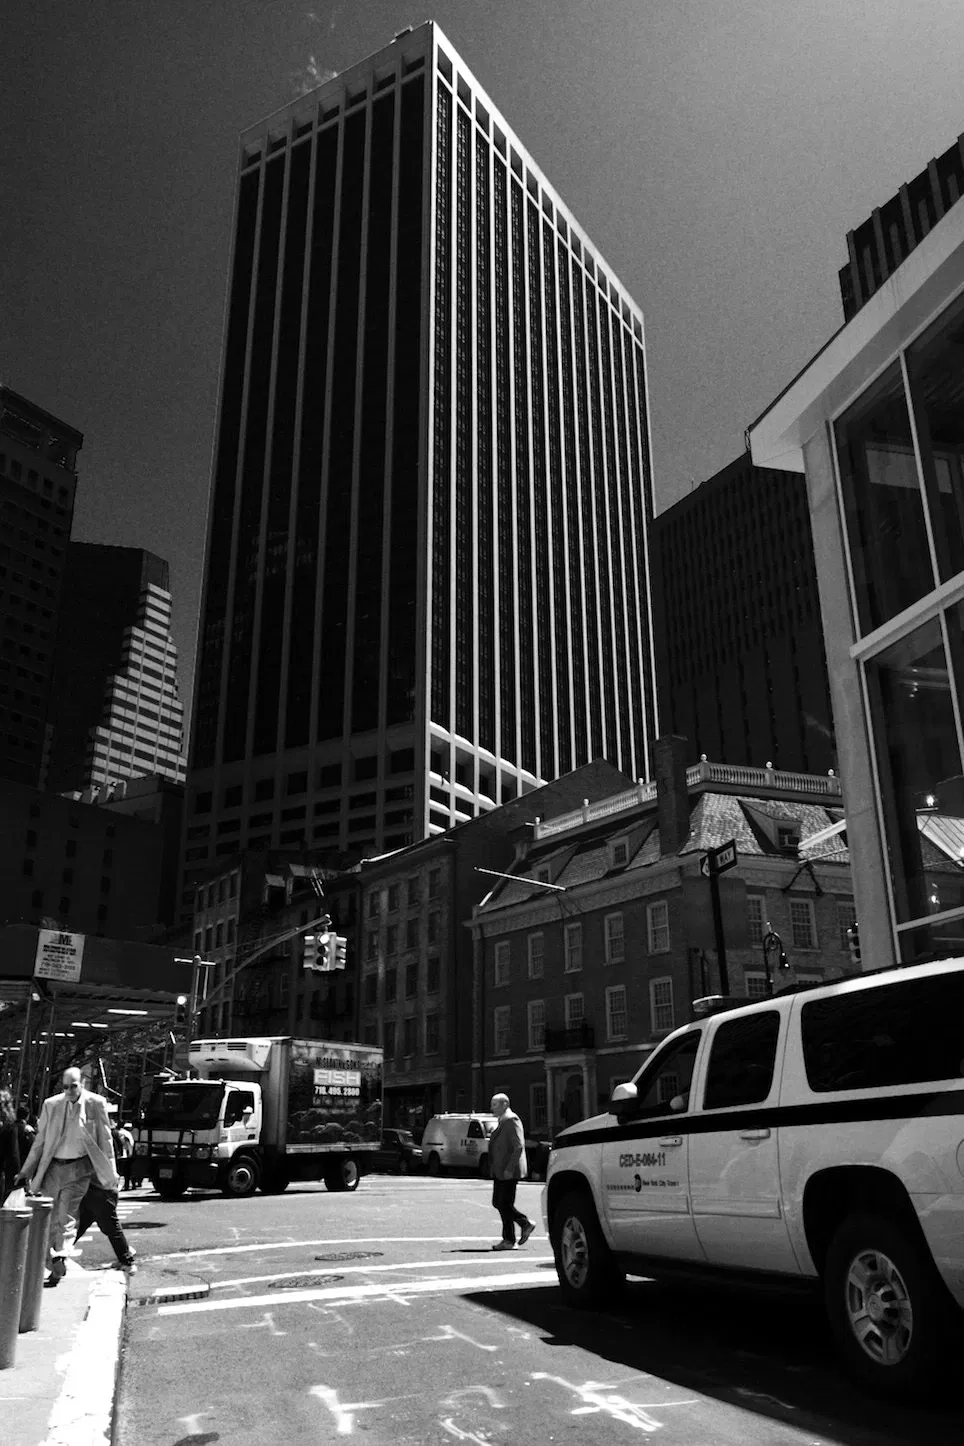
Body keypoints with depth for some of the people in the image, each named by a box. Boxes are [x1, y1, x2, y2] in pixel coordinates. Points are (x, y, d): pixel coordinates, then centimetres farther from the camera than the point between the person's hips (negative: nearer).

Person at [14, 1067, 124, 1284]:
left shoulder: (95, 1104, -5)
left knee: (65, 1218, -10)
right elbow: (40, 1141, 9)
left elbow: (105, 1139, 0)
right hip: (53, 1167, 3)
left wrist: (110, 1172, -1)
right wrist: (26, 1170, 7)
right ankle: (56, 1265, 24)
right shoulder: (51, 1105, 1)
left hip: (78, 1168, -3)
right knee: (50, 1220, 8)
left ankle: (60, 1261, -1)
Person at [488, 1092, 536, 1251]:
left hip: (508, 1172, -10)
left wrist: (509, 1169, -23)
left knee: (505, 1204, -4)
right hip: (499, 1171, 10)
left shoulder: (511, 1121, -15)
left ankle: (508, 1240, 6)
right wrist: (495, 1168, 20)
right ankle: (526, 1223, 20)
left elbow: (519, 1146, -21)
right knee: (498, 1202, 11)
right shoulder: (502, 1121, 16)